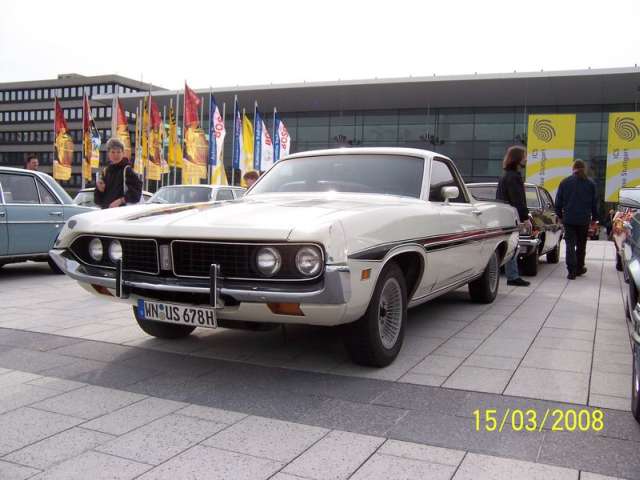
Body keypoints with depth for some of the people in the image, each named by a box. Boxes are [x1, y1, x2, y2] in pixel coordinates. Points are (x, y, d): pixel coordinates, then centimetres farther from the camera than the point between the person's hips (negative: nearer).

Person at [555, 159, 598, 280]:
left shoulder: (565, 182, 0)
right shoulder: (590, 184, 2)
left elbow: (558, 202, 3)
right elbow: (594, 203, 7)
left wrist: (560, 215, 14)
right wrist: (594, 217, 16)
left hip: (569, 219, -1)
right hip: (584, 219, 1)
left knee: (570, 244, -1)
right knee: (581, 245, 15)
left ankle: (572, 271, -10)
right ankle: (579, 268, 25)